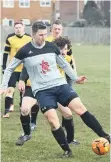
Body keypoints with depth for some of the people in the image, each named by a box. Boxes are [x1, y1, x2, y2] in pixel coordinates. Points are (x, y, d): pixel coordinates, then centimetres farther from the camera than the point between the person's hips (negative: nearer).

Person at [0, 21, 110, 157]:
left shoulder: (52, 47, 5)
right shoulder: (25, 51, -4)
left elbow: (64, 64, 20)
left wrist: (75, 78, 21)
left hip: (60, 85, 3)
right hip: (42, 91, -2)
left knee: (81, 109, -10)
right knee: (53, 121, -15)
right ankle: (67, 151, 1)